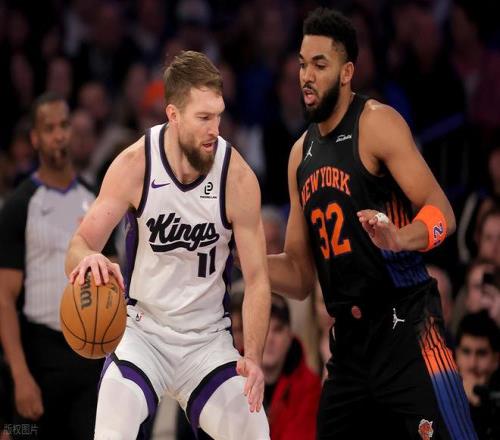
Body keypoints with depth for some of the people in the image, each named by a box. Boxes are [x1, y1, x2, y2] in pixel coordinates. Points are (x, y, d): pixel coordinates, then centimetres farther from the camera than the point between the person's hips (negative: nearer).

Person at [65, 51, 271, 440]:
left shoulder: (238, 177, -15)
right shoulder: (134, 165, -15)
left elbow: (257, 279, -8)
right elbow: (78, 247, -11)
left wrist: (254, 359, -23)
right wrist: (88, 259, -38)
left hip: (209, 338, 1)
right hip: (142, 331, -1)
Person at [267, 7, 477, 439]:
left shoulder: (377, 122, -6)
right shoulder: (301, 154, 15)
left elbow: (441, 212, -15)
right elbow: (301, 277, 19)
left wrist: (401, 238, -35)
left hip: (405, 327, -7)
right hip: (349, 341, 7)